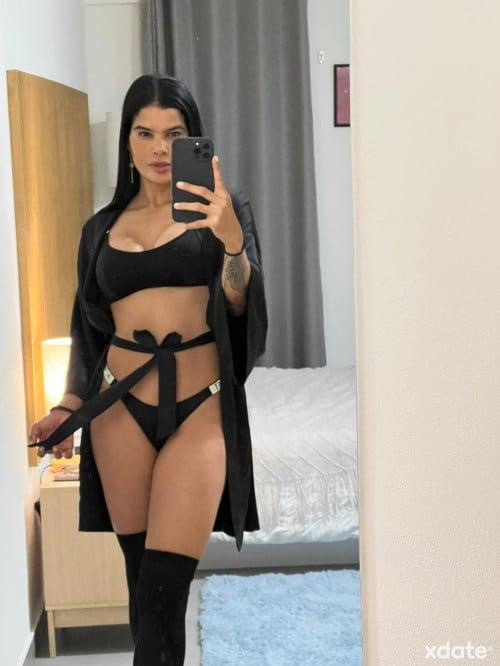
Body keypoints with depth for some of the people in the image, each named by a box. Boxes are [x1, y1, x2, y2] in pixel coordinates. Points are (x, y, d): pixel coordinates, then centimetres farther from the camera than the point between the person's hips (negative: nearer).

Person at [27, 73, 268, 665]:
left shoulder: (221, 209, 6)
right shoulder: (102, 228, 13)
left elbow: (239, 302, -7)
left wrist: (229, 234, -25)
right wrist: (67, 408, 14)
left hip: (200, 407, -2)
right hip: (120, 404, 3)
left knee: (164, 587, -10)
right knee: (139, 574, 7)